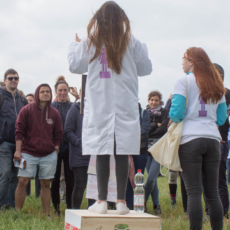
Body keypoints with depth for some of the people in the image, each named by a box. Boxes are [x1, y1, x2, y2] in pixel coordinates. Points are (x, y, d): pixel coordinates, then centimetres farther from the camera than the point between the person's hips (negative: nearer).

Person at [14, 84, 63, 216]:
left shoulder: (55, 113, 7)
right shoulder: (27, 110, 1)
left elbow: (58, 135, 13)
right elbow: (19, 131, 0)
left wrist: (56, 151, 6)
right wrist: (18, 150, -6)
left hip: (49, 155, 2)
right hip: (28, 154, -2)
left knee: (46, 184, 5)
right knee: (23, 182, -7)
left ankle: (47, 214, 11)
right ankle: (18, 212, 1)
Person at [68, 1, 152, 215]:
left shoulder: (89, 43, 1)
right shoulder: (132, 43, 1)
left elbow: (75, 66, 11)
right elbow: (146, 69, 11)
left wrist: (75, 45, 28)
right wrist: (141, 48, 27)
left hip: (99, 107, 0)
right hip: (125, 108, 0)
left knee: (102, 154, 0)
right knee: (122, 154, 0)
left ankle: (102, 201, 1)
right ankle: (121, 201, 0)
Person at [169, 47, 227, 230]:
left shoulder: (184, 81, -1)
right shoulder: (217, 85, 15)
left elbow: (176, 113, -8)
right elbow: (221, 118, 16)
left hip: (190, 140, -5)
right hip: (213, 139, 5)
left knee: (194, 192, -6)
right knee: (213, 192, 7)